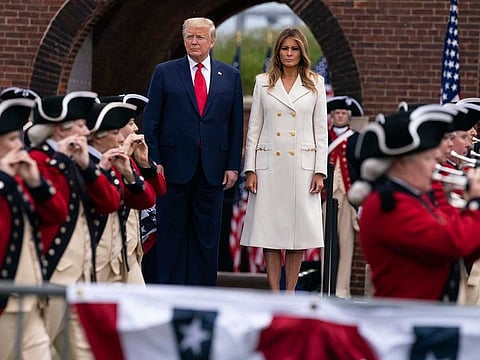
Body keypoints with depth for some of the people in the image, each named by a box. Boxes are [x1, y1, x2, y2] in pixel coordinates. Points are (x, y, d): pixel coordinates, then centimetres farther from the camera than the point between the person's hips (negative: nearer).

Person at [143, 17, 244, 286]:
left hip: (213, 169, 2)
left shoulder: (230, 76, 8)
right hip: (175, 166, -2)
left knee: (207, 232, 5)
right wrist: (154, 162, -6)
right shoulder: (165, 72, 4)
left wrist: (233, 165, 1)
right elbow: (151, 121, 2)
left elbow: (236, 125, 8)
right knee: (172, 233, 3)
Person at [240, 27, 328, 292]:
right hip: (269, 164, 0)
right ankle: (274, 295, 2)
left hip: (302, 165, 0)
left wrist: (320, 171, -2)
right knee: (270, 231, -2)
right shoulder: (263, 82, 7)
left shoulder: (315, 84, 7)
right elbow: (253, 128, 7)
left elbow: (321, 130, 6)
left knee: (299, 231, 1)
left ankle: (290, 294, 8)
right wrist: (250, 169, 0)